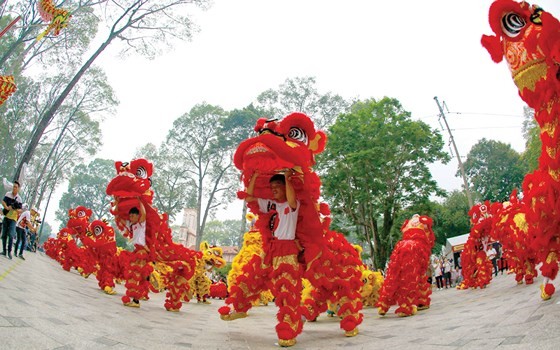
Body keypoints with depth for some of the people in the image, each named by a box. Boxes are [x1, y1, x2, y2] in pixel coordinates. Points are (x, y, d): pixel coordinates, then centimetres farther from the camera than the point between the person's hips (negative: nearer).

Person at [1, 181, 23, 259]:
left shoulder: (19, 198, -4)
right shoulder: (8, 194, 2)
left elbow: (20, 209, -2)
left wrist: (18, 210, -25)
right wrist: (7, 207, -24)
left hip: (13, 218, -3)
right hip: (6, 217, 3)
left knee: (11, 235, -14)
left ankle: (9, 252, -9)